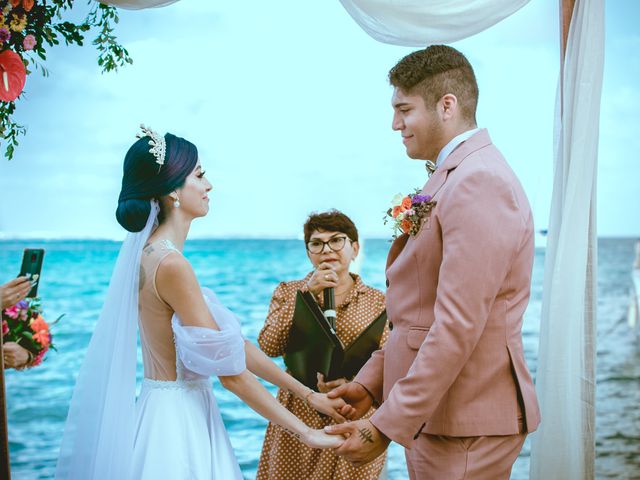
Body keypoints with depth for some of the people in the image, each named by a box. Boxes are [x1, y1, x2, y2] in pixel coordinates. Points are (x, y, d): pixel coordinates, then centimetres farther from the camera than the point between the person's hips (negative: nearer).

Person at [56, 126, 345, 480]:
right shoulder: (169, 264, -20)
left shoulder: (151, 253, 9)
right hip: (177, 421, -9)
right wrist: (304, 432, -13)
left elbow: (233, 342, 9)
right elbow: (230, 370, -19)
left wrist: (307, 394, 8)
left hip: (173, 411, 9)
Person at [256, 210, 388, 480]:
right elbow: (269, 347, -10)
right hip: (298, 418, 1)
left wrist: (351, 382, -23)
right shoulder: (288, 292, 6)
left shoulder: (377, 301, 3)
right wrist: (305, 294, -14)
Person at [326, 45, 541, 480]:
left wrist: (386, 427, -21)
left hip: (465, 426, -9)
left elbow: (457, 327, -24)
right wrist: (372, 382, 9)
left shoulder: (479, 183, -19)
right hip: (435, 417, 9)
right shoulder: (450, 181, 13)